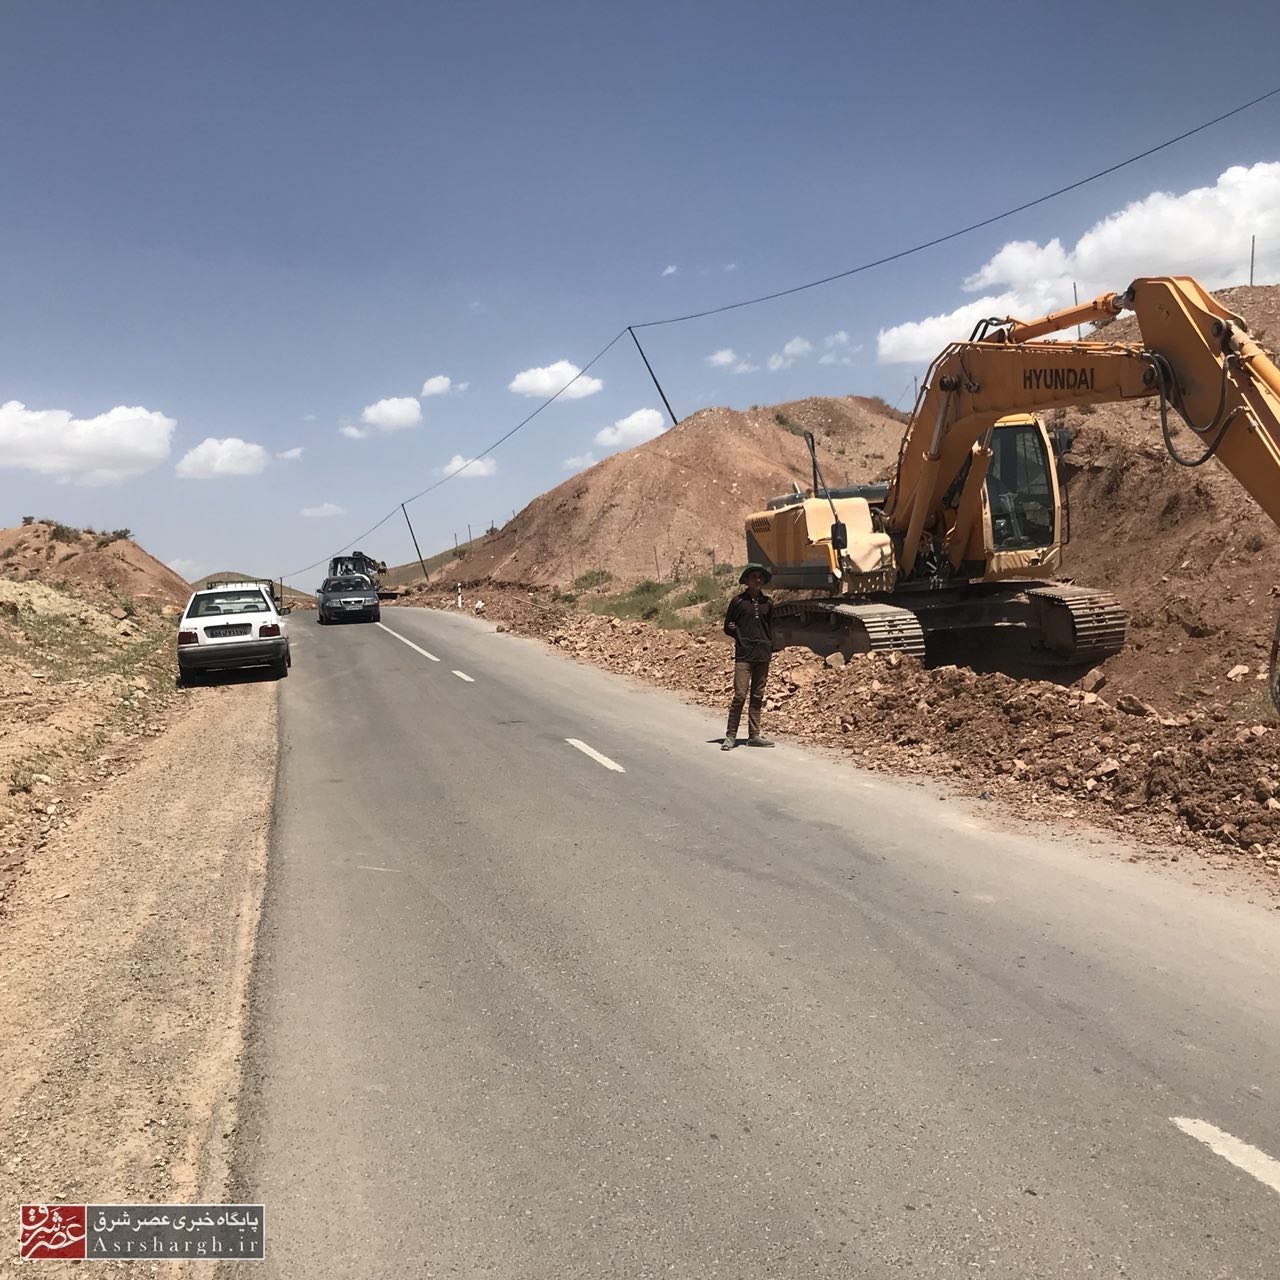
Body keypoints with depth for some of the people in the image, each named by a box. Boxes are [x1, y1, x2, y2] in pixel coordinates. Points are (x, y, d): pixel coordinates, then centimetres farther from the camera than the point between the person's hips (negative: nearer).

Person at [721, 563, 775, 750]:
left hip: (763, 655, 4)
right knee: (740, 695, -10)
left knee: (757, 696, 8)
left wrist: (769, 650, 9)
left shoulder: (767, 603, 12)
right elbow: (727, 627, 7)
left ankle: (754, 736, 14)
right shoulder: (738, 601, 2)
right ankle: (730, 736, -4)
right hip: (744, 655, -4)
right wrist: (740, 634, -10)